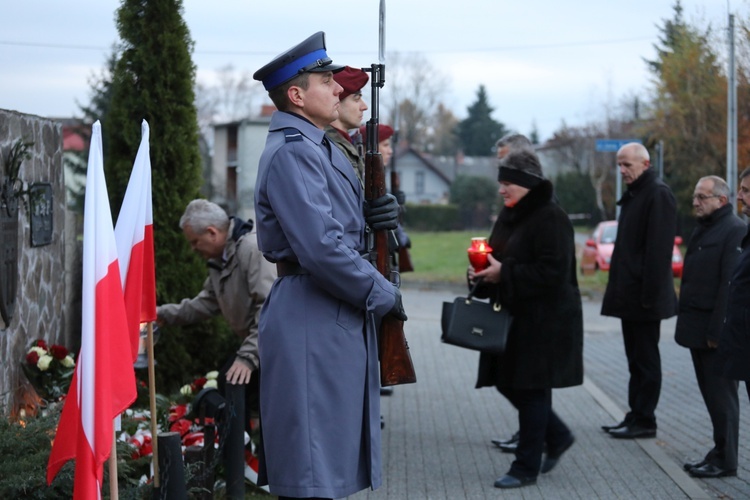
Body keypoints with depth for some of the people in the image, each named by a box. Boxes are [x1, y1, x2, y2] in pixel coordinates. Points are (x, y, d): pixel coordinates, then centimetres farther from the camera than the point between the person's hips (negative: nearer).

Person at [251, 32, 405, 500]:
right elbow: (322, 248, -23)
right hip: (312, 324, -10)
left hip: (338, 320, 10)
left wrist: (376, 215, 2)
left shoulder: (323, 148, 17)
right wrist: (385, 295, -13)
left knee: (334, 461, 16)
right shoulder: (291, 152, -15)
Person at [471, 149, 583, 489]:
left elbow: (553, 272, -24)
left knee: (531, 390, -1)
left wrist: (503, 274, -22)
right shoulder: (510, 215, 12)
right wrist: (483, 273, 0)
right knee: (508, 383, 12)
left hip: (545, 321, -9)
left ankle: (526, 467, 9)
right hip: (514, 315, 9)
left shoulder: (550, 218, -17)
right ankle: (557, 437, 31)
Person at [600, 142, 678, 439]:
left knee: (645, 360, -3)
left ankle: (644, 421, 2)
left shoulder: (658, 195, -13)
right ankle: (635, 417, 20)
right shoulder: (633, 195, 17)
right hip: (630, 296, 10)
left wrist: (650, 294, -23)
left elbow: (658, 250, -20)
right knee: (636, 359, 13)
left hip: (644, 296, -10)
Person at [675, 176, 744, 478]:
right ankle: (720, 453, 21)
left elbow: (730, 285, -20)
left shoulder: (734, 231, -14)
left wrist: (717, 330, -22)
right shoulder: (703, 230, 17)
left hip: (716, 330, -9)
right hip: (699, 329, 9)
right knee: (711, 394, 13)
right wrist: (686, 323, 15)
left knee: (721, 396, -3)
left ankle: (725, 460, 5)